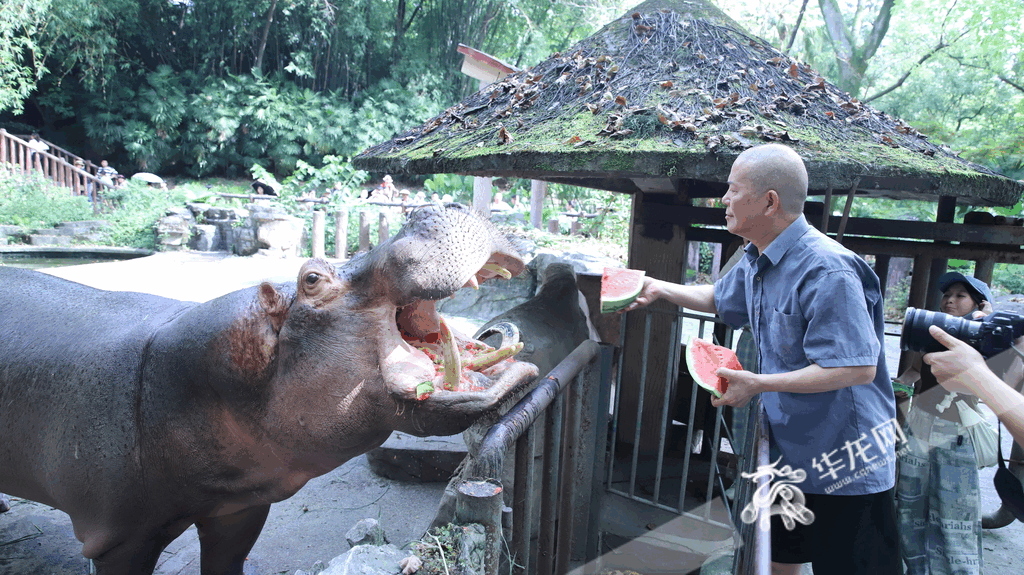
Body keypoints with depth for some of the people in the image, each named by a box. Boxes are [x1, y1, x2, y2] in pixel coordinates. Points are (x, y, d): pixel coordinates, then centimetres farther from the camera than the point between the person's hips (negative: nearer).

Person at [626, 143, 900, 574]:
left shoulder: (827, 270, -26)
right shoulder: (756, 261, 4)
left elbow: (858, 368, -30)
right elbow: (719, 299, 24)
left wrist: (759, 384, -26)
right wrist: (660, 288, 17)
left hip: (846, 467, -9)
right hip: (791, 454, 9)